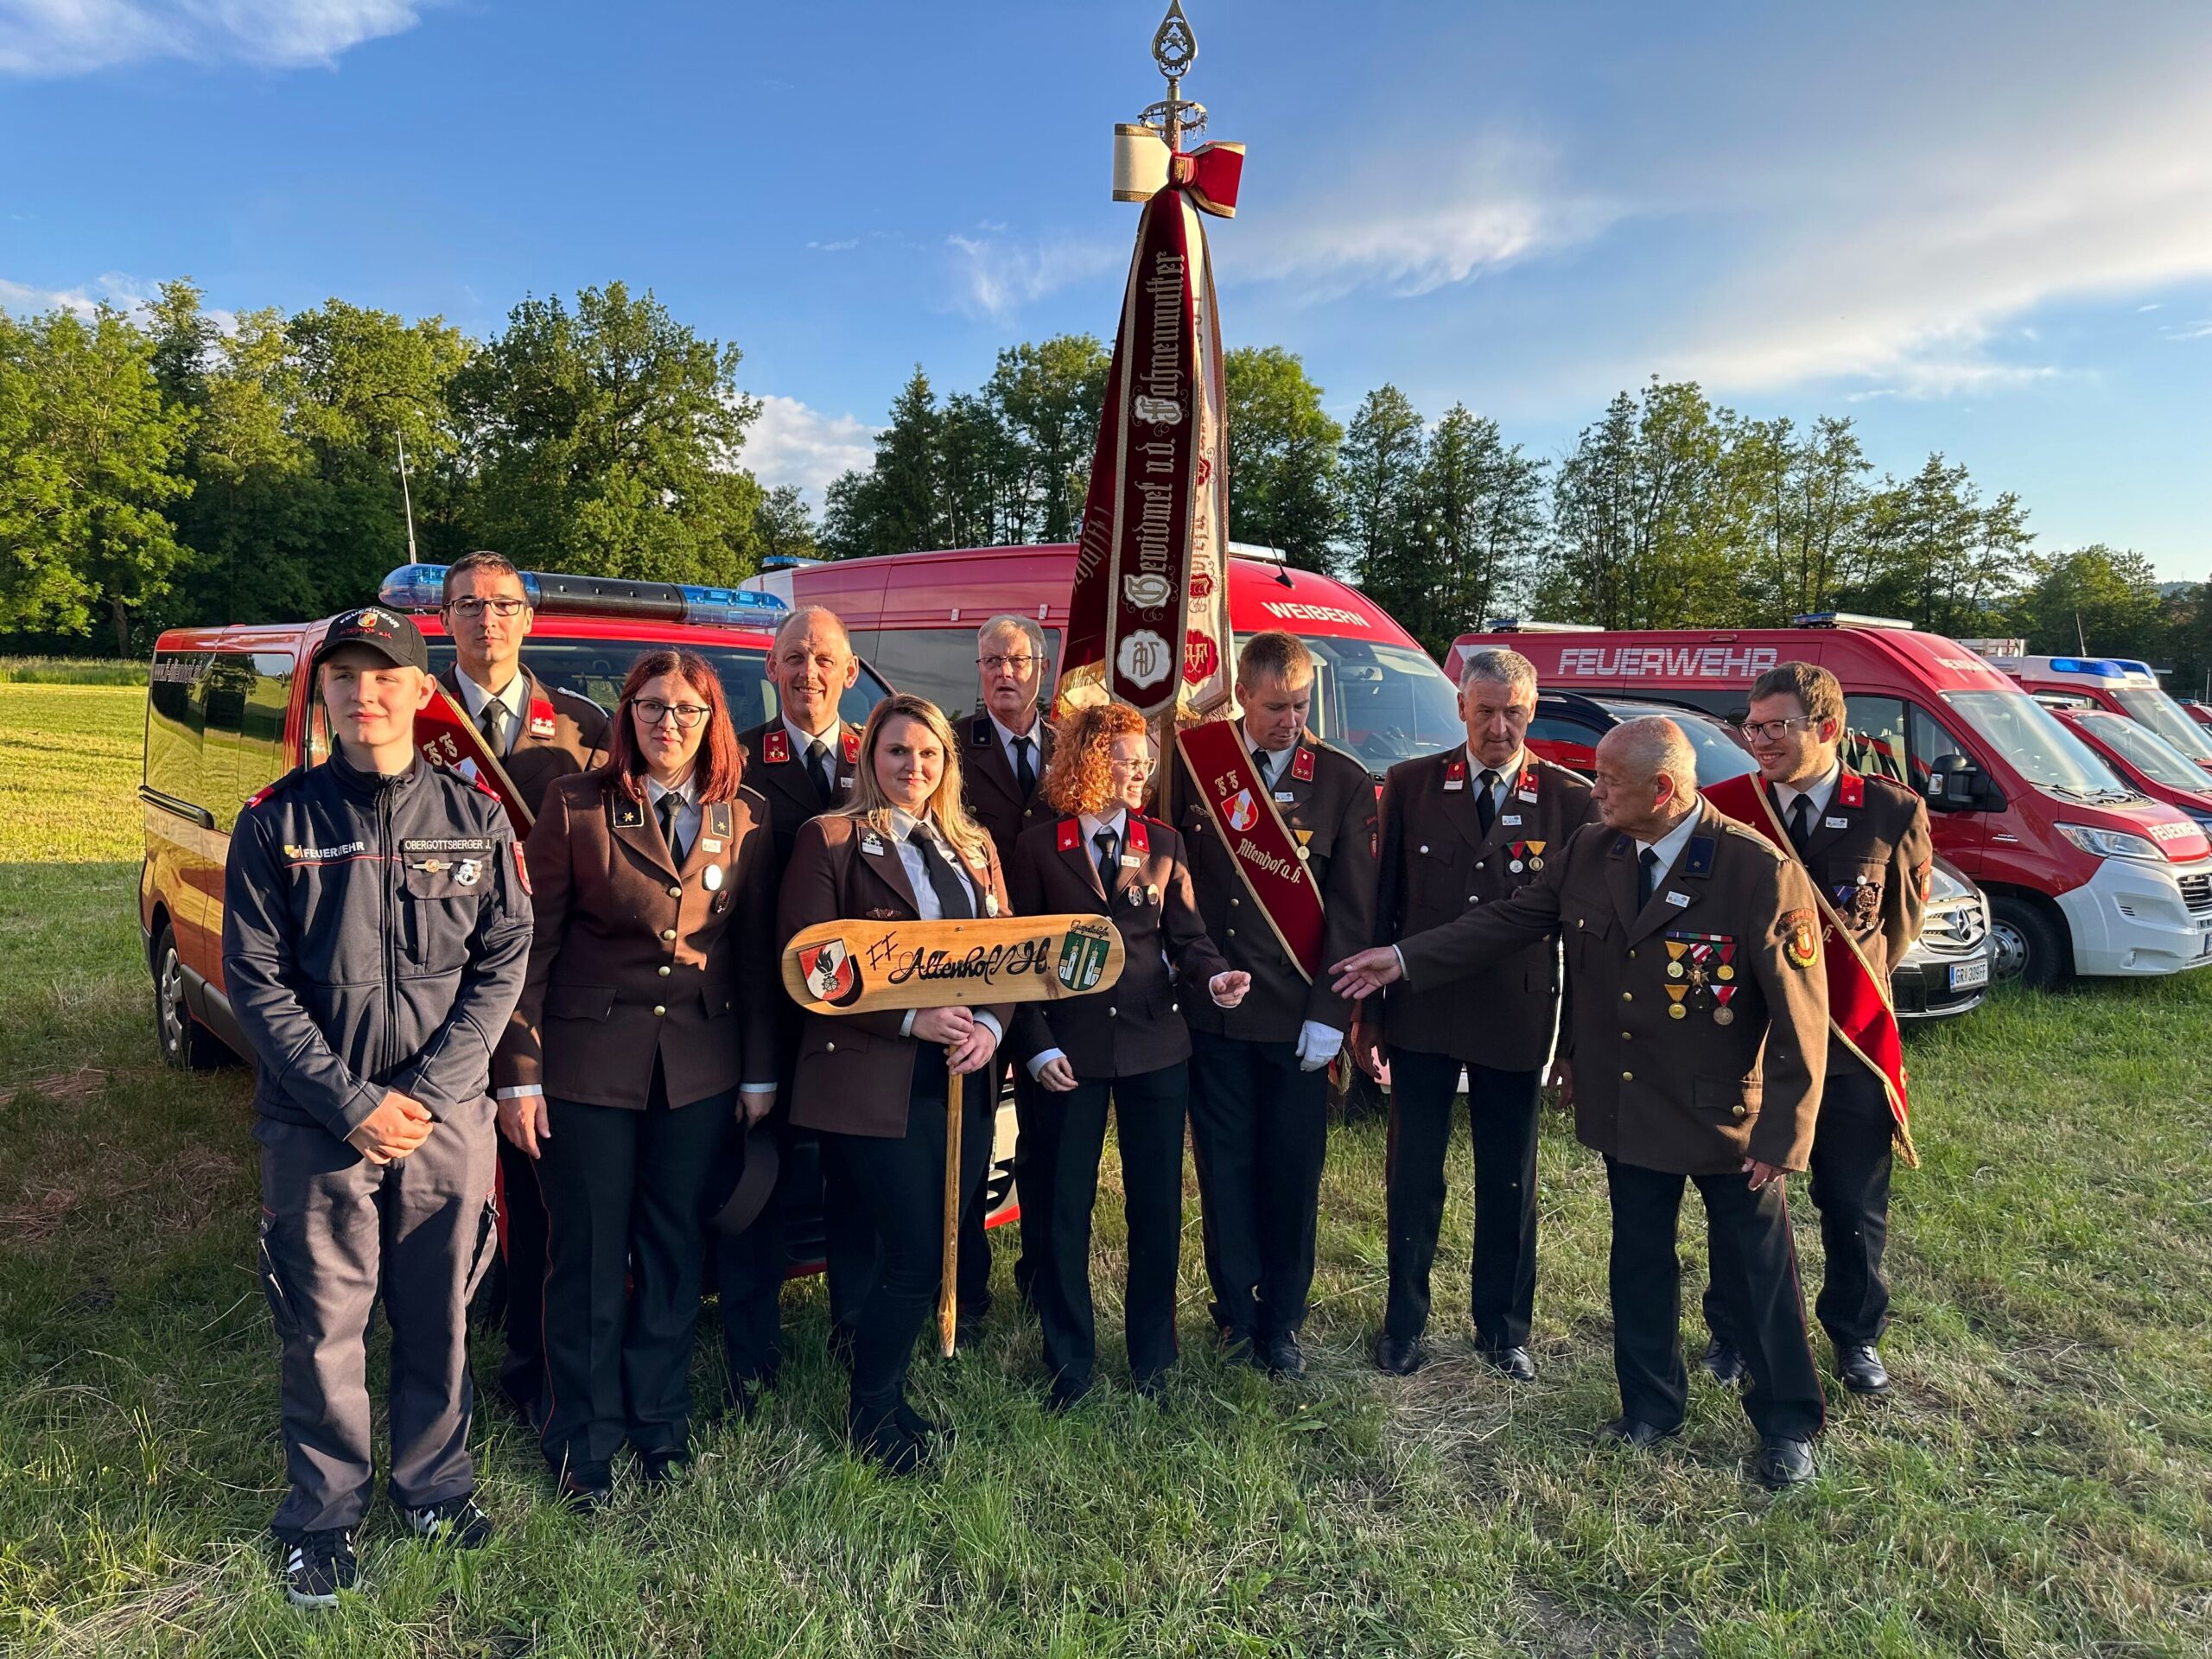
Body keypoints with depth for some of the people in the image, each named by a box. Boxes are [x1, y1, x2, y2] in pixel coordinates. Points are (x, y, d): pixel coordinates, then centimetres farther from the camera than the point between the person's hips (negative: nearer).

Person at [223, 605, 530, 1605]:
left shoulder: (475, 818, 1)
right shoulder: (277, 822, -2)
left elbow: (502, 965, -1)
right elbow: (256, 982, -4)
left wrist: (425, 1092, -11)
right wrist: (353, 1103, -13)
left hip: (448, 1119, 1)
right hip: (315, 1123, -1)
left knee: (439, 1318, 12)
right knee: (323, 1328, 8)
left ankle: (434, 1486, 33)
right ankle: (323, 1514, 28)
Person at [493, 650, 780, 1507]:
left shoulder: (744, 817, 3)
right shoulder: (576, 805, -6)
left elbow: (756, 952, 5)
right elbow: (533, 944, -5)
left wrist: (760, 1073, 5)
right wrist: (519, 1074, -9)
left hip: (699, 1066, 3)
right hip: (588, 1059, -2)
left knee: (674, 1249, 14)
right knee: (588, 1257, 8)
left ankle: (659, 1419, 33)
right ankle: (582, 1442, 27)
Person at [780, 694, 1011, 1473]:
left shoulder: (975, 847, 15)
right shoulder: (829, 841, -2)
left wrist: (990, 1025, -6)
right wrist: (911, 1019, -16)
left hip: (961, 1079, 6)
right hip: (870, 1079, -5)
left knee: (939, 1248, 10)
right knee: (914, 1255, -5)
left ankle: (888, 1395, 31)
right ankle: (871, 1414, 20)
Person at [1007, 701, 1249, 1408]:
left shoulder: (1163, 842, 6)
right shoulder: (1038, 846, -1)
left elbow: (1186, 935, 3)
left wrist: (1214, 977, -18)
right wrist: (1037, 1044, -8)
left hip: (1155, 1042, 2)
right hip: (1071, 1050, -2)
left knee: (1157, 1205, 9)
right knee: (1066, 1208, 7)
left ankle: (1153, 1361, 25)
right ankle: (1069, 1363, 23)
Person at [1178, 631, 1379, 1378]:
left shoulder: (1345, 782, -2)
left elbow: (1352, 911, -3)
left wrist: (1330, 1013, -8)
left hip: (1297, 1015, -1)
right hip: (1212, 1008, 1)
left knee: (1292, 1173, 8)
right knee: (1225, 1166, 10)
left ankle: (1280, 1324, 24)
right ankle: (1236, 1312, 27)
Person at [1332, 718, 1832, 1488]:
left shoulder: (1762, 873, -21)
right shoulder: (1590, 852, -4)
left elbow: (1799, 1019, -17)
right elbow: (1509, 918, 3)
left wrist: (1782, 1135, -16)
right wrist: (1405, 958, -1)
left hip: (1725, 1116, -4)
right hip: (1628, 1109, 5)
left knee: (1758, 1274, 12)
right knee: (1639, 1263, 18)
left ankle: (1787, 1424, 33)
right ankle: (1652, 1407, 37)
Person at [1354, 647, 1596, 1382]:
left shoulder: (1570, 799, -3)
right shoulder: (1411, 785, -1)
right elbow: (1381, 903, 2)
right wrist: (1368, 1011, 1)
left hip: (1516, 1022, 0)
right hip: (1421, 1016, 0)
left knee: (1509, 1185, 14)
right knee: (1414, 1180, 11)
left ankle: (1502, 1328, 33)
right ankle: (1404, 1324, 29)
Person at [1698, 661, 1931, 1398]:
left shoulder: (1893, 812, -7)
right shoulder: (1726, 809, -7)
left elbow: (1903, 917, 8)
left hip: (1848, 1040, 0)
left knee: (1856, 1204, 14)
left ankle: (1855, 1334, 37)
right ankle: (1733, 1329, 33)